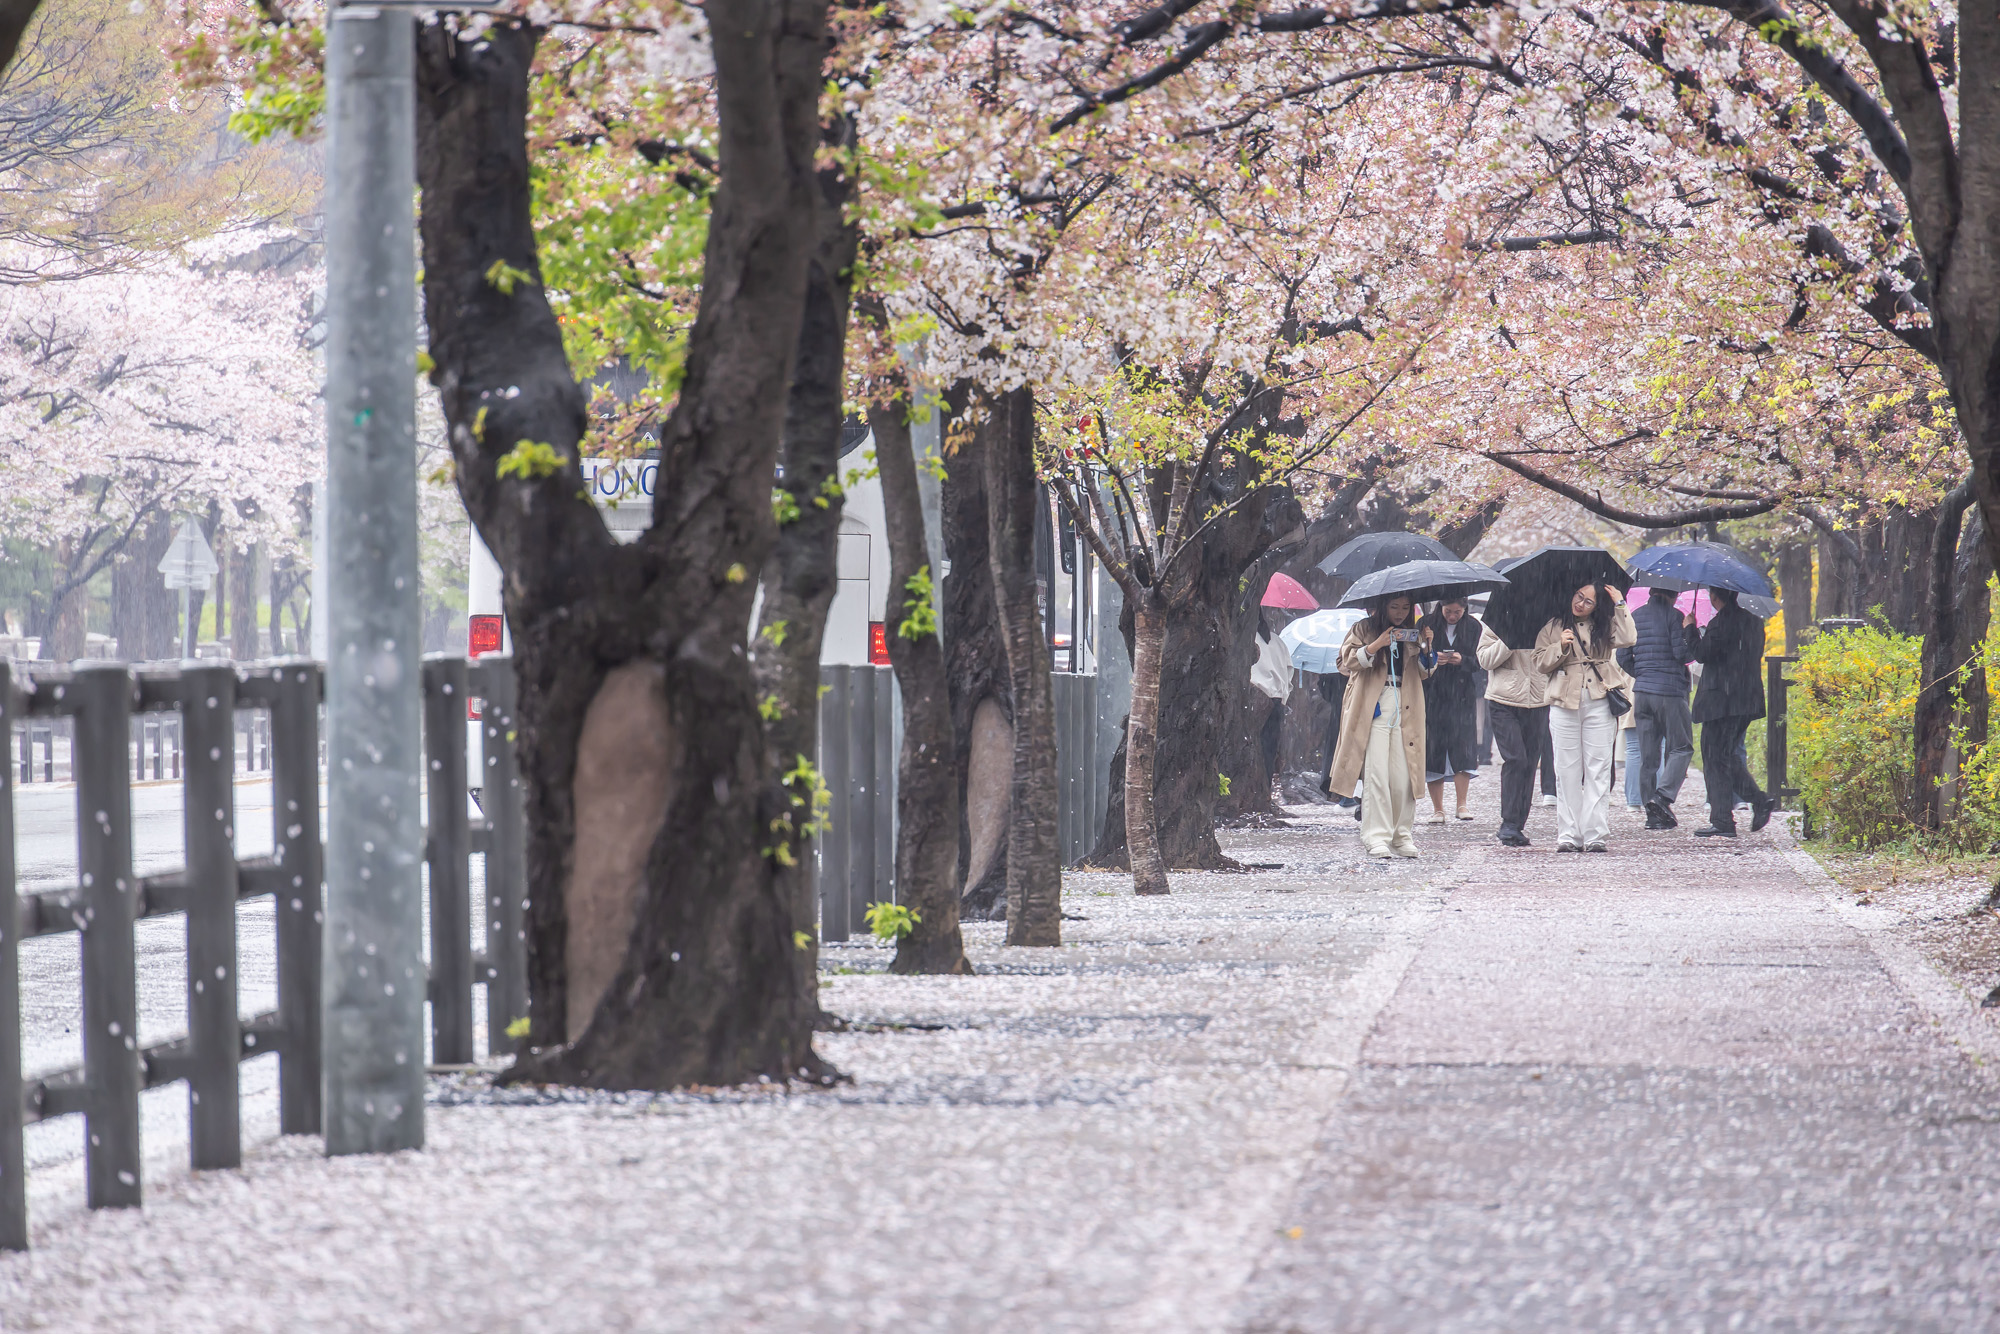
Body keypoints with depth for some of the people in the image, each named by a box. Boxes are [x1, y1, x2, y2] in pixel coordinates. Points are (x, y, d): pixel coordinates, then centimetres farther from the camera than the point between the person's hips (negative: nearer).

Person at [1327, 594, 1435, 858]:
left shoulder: (1411, 633, 17)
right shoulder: (1363, 629, 6)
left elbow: (1423, 673, 18)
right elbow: (1347, 662, -5)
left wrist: (1426, 648, -1)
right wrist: (1375, 646, -17)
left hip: (1404, 709, 4)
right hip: (1373, 707, -4)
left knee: (1404, 776, -3)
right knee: (1376, 774, -13)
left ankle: (1400, 835, 8)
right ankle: (1377, 837, -12)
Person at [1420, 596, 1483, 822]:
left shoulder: (1473, 627, 6)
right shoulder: (1427, 624, 4)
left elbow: (1478, 662, 5)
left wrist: (1462, 660, -15)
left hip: (1462, 696, 0)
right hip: (1432, 695, 0)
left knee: (1462, 747, -11)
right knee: (1433, 750, -4)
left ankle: (1462, 804, -4)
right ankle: (1437, 808, 1)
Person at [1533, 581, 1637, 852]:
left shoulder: (1603, 626, 11)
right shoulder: (1554, 627, 13)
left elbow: (1625, 639, -6)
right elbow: (1541, 662, 8)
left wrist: (1618, 605, -3)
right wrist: (1560, 647, -9)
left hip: (1599, 704, -1)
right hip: (1564, 703, 1)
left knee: (1598, 769, -4)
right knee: (1567, 770, 0)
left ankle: (1596, 835, -4)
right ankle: (1568, 835, 2)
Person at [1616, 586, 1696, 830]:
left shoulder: (1634, 617, 11)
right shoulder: (1673, 616, -8)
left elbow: (1623, 657, 11)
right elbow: (1682, 653, -13)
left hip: (1642, 691, 6)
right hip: (1670, 692, -6)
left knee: (1648, 755, 8)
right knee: (1681, 748, 2)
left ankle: (1652, 813, 7)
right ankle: (1662, 797, -16)